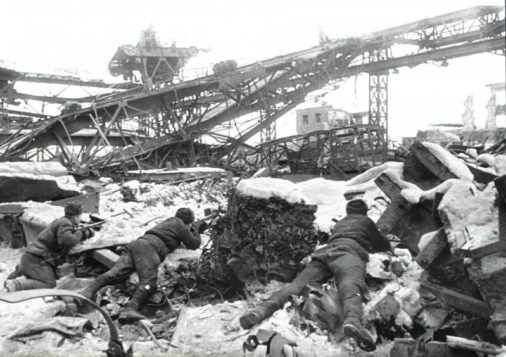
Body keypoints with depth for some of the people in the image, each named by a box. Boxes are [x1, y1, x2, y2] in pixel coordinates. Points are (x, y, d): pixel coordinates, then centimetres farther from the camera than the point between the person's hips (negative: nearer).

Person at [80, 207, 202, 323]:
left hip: (136, 244, 8)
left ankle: (90, 290, -35)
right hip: (148, 247, -8)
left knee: (116, 273, -13)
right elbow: (194, 244, 19)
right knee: (148, 283, -24)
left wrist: (196, 227, 61)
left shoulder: (168, 222, 37)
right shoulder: (179, 225, 14)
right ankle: (131, 309, -48)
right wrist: (196, 231, 37)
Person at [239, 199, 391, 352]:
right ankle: (352, 320, -67)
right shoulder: (366, 221, 33)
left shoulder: (339, 223, 43)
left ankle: (264, 309, -46)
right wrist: (370, 246, 66)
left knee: (299, 284, -18)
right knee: (350, 284, -33)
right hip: (348, 250, -4)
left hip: (325, 251, 4)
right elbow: (384, 246, 43)